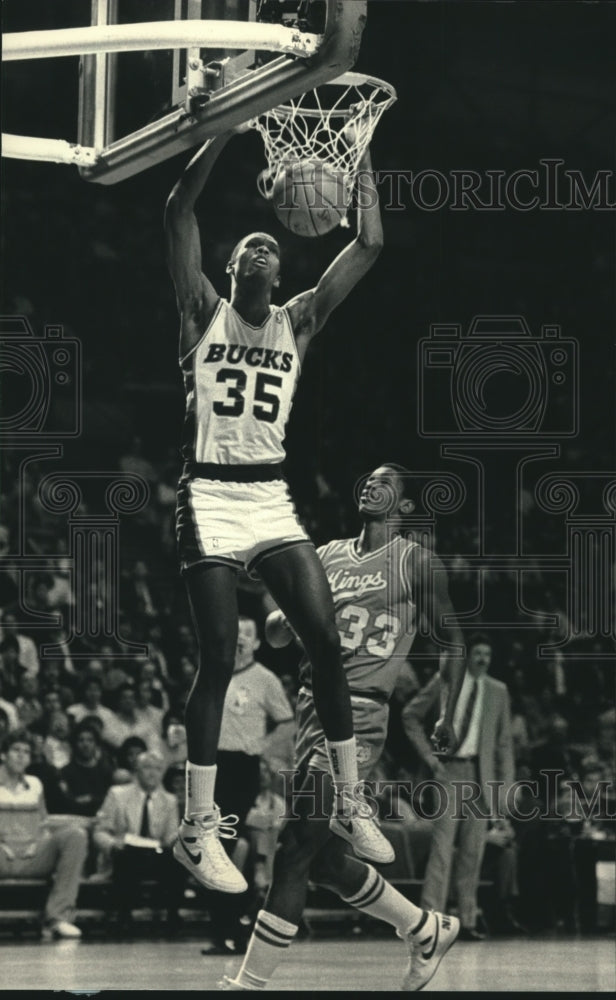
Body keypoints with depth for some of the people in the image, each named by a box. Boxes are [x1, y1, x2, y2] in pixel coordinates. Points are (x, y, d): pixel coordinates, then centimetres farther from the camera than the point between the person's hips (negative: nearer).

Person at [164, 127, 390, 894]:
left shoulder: (297, 324, 12)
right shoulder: (203, 314, 3)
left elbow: (368, 248, 7)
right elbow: (178, 213, -9)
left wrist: (361, 161, 4)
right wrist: (224, 130, -12)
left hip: (272, 500, 4)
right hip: (210, 498, -4)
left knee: (325, 640, -6)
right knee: (218, 660, -8)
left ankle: (349, 801, 4)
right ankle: (198, 829, -3)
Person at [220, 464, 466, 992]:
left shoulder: (417, 562, 0)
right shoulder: (328, 555, 16)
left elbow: (453, 639, 7)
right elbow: (277, 634, 17)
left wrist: (449, 714, 2)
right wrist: (290, 615, -6)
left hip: (357, 718, -8)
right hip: (313, 706, 8)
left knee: (295, 854, -13)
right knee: (324, 859, 12)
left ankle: (251, 982, -12)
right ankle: (428, 931, 30)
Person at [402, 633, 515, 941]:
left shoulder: (497, 691, 11)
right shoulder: (444, 682, 4)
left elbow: (504, 741, 12)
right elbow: (410, 716, 10)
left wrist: (506, 785, 6)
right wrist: (428, 756, 1)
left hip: (480, 774, 3)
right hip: (449, 770, -3)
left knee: (473, 851, 3)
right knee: (442, 844, -12)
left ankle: (467, 921, 6)